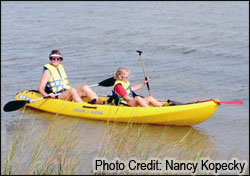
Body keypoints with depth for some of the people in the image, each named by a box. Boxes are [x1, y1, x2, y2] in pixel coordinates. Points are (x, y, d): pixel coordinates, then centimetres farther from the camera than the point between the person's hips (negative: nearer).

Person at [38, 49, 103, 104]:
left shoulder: (61, 68, 21)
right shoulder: (47, 71, 1)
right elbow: (40, 88, -5)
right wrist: (47, 95, -24)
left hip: (68, 95, 7)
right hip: (56, 97, -7)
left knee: (85, 87, -14)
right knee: (72, 90, -33)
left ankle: (102, 103, -28)